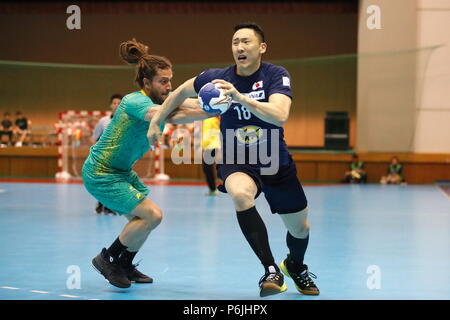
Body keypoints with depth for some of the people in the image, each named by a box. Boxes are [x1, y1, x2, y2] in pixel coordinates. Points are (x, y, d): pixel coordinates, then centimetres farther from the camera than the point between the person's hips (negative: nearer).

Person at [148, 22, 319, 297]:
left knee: (299, 228, 12)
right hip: (236, 162, -1)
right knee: (241, 194, -37)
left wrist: (240, 97, -43)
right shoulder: (217, 78, -10)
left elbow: (280, 115, -34)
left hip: (276, 162, 1)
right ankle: (272, 271, -29)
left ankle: (295, 266, 50)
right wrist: (156, 121, 10)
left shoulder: (277, 75, -15)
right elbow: (181, 92, 10)